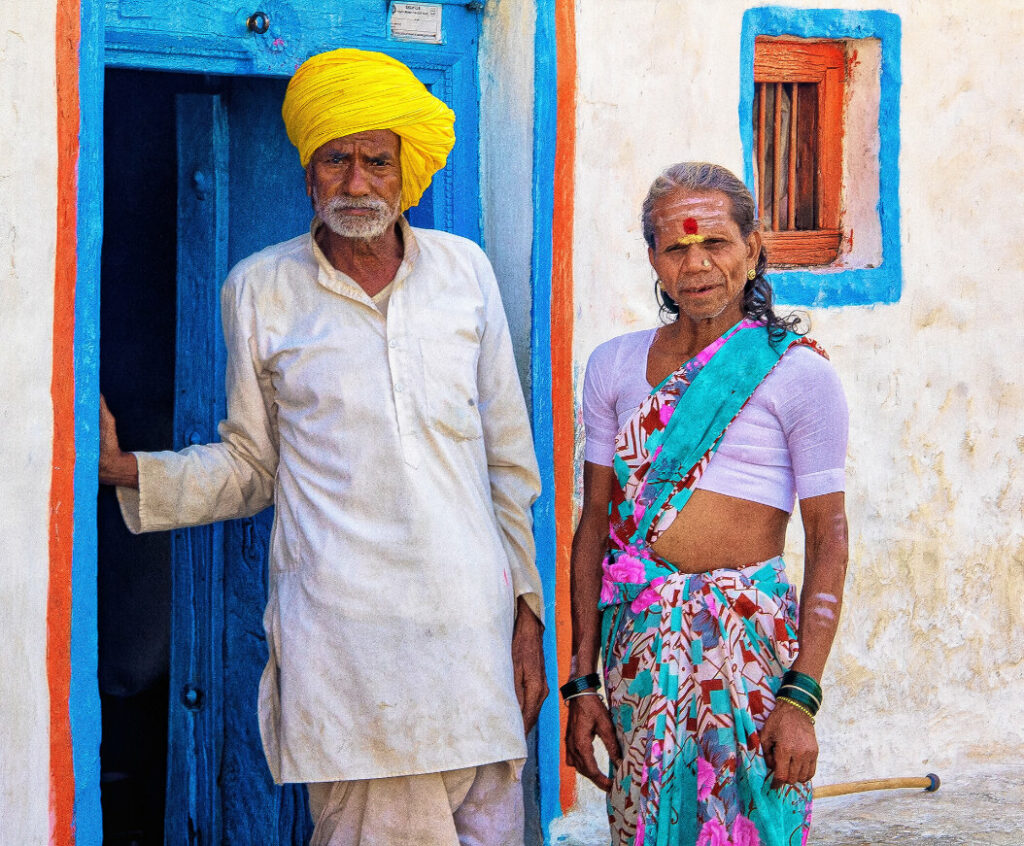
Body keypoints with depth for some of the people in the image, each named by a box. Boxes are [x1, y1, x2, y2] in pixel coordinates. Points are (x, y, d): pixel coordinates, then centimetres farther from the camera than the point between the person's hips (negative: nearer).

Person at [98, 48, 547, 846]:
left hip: (471, 622, 2)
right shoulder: (260, 289, 6)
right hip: (342, 627, -2)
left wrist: (526, 609, 10)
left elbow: (508, 459, 14)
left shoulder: (465, 270, 10)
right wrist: (125, 469, -4)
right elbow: (250, 467, 10)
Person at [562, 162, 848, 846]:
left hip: (749, 640, -3)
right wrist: (582, 682, 4)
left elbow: (829, 538, -5)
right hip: (637, 642, 3)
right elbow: (595, 524, 10)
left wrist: (802, 699, -13)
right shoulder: (615, 366, 9)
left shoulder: (798, 373, -3)